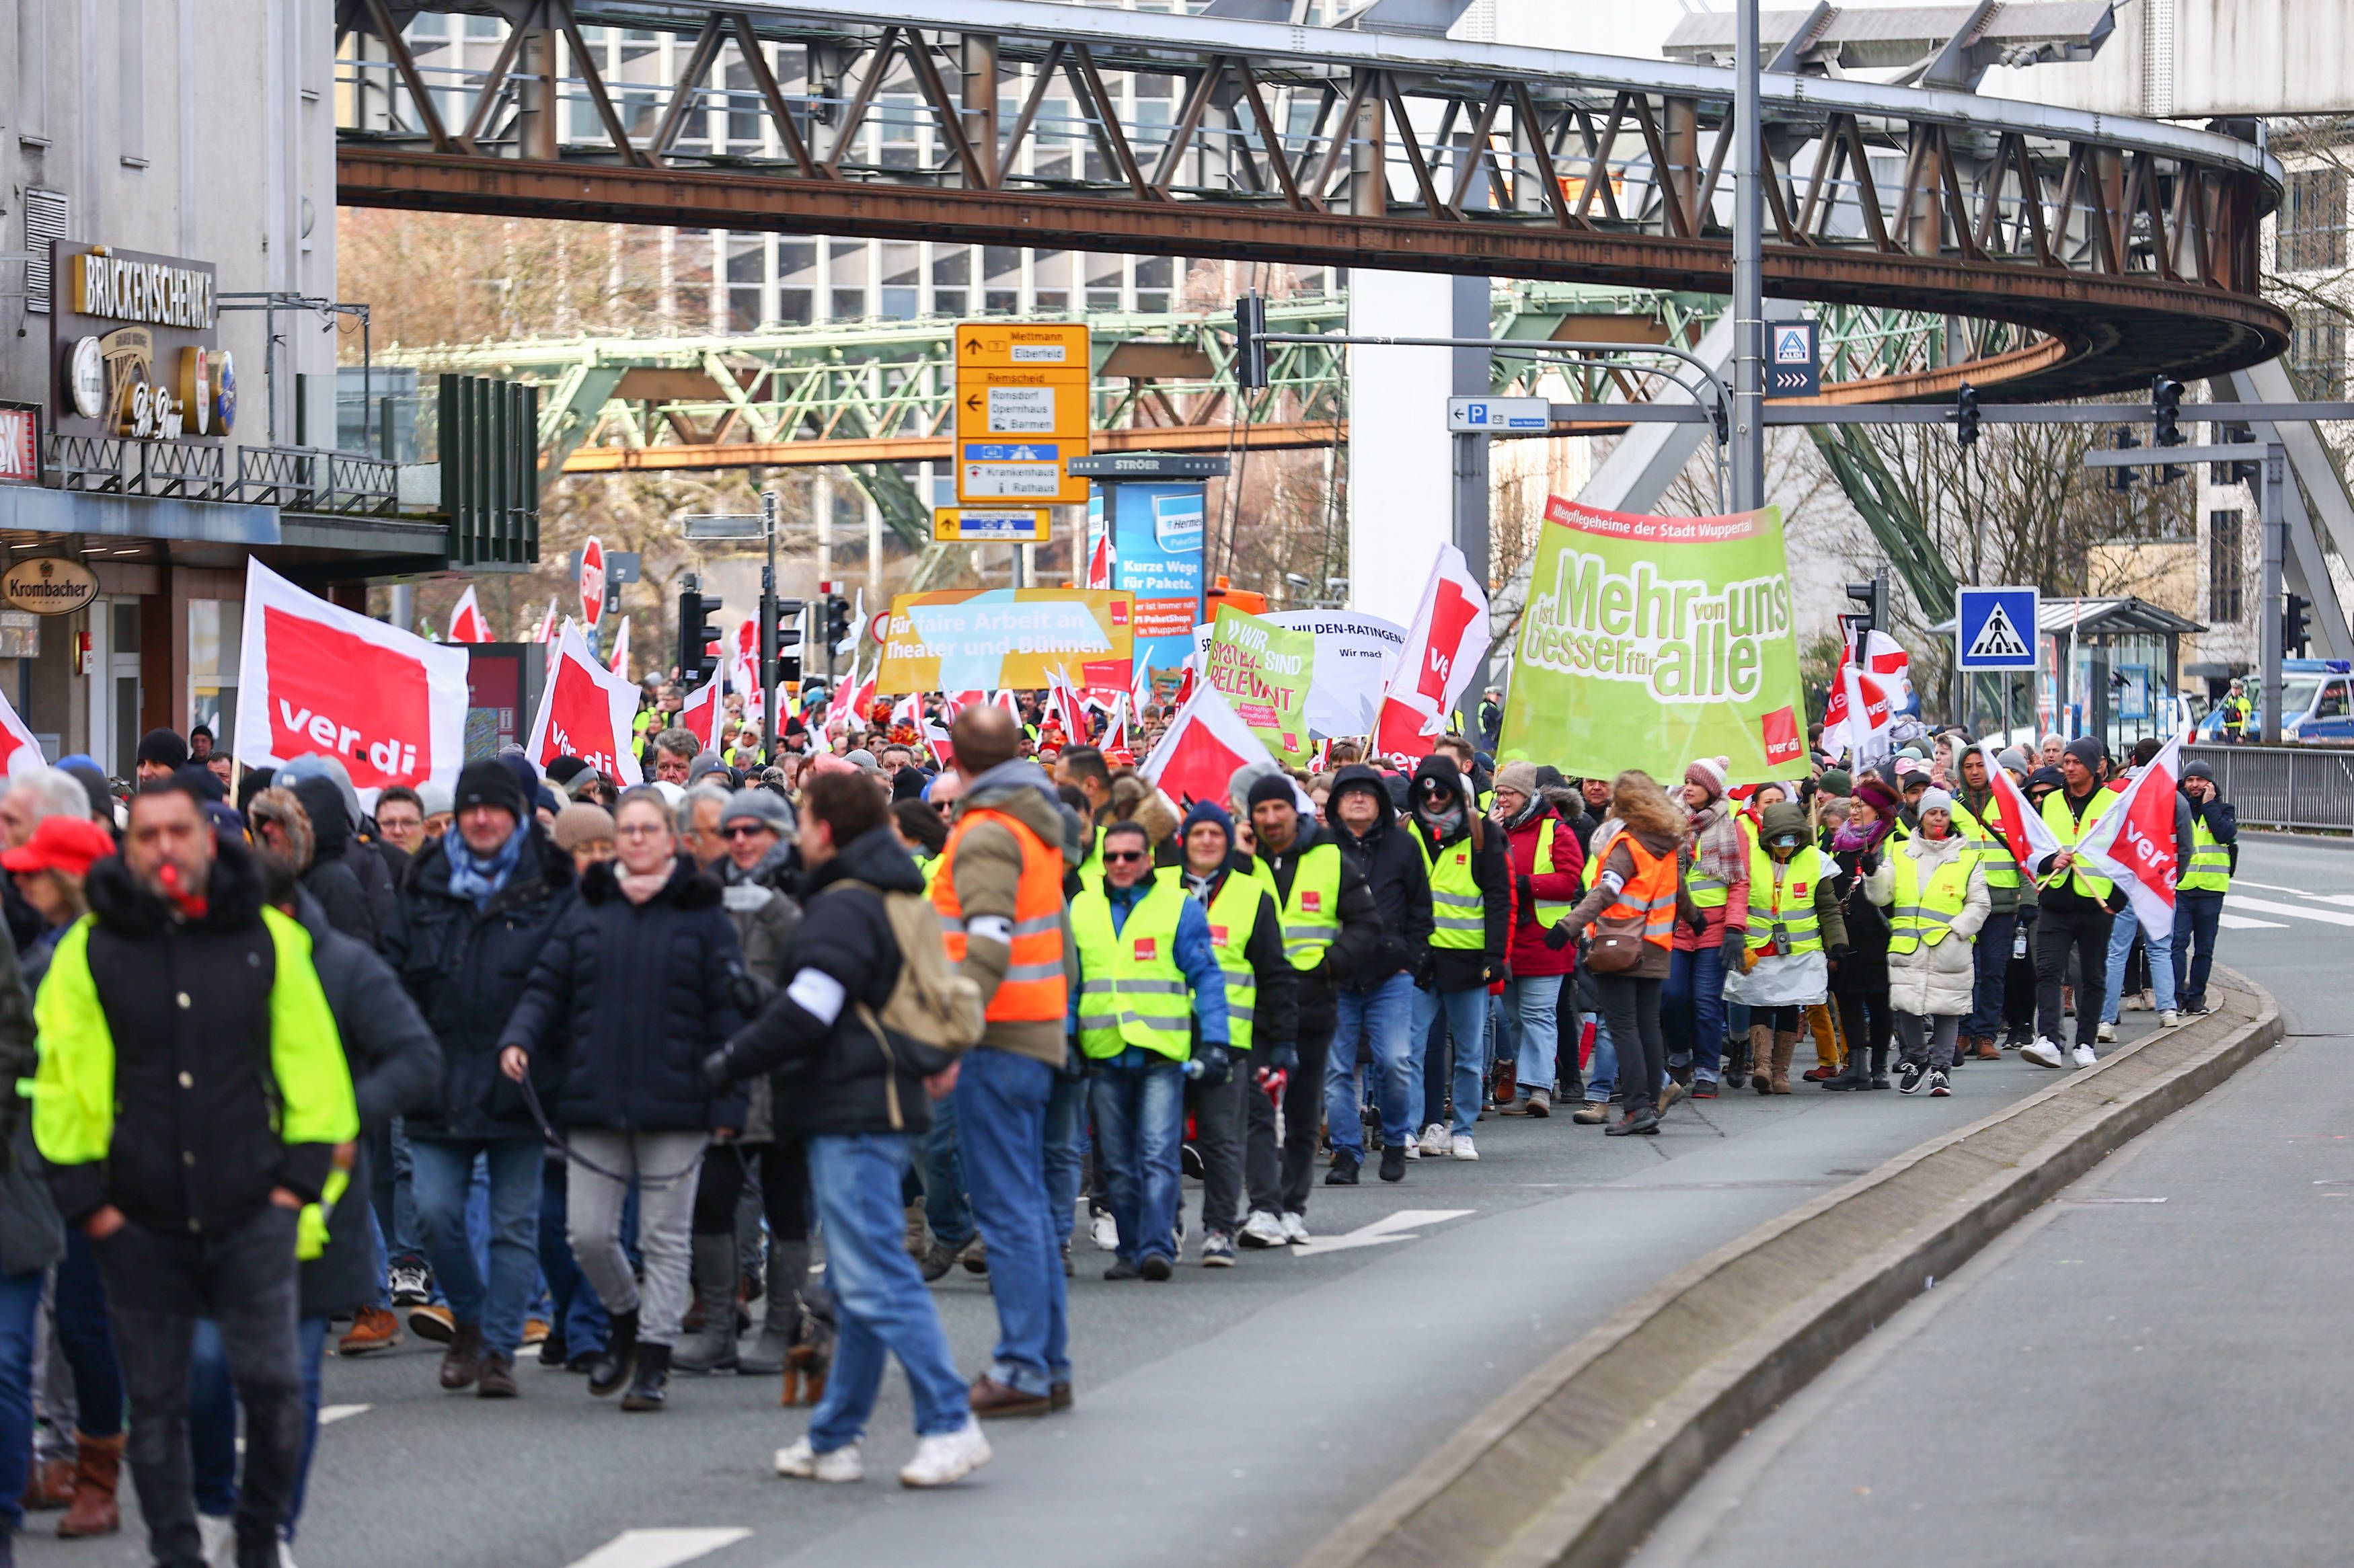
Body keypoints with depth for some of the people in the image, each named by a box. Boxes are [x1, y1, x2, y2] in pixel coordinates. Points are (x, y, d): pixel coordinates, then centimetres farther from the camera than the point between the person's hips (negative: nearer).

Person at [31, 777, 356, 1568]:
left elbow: (310, 1060, 5)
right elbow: (64, 1083, 2)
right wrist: (88, 1198, -2)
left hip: (252, 1209, 0)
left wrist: (300, 1175, -1)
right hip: (140, 1222, 0)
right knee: (155, 1403, 5)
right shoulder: (89, 951, 0)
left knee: (272, 1384, -4)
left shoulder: (268, 938, 2)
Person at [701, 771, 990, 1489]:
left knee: (874, 1280, -12)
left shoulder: (843, 909, -12)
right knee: (856, 1286, 12)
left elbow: (805, 1014, -18)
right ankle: (833, 1441, 16)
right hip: (886, 1108, 11)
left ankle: (949, 1425, -14)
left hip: (854, 1115, -11)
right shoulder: (896, 900, 19)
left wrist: (730, 1060, -8)